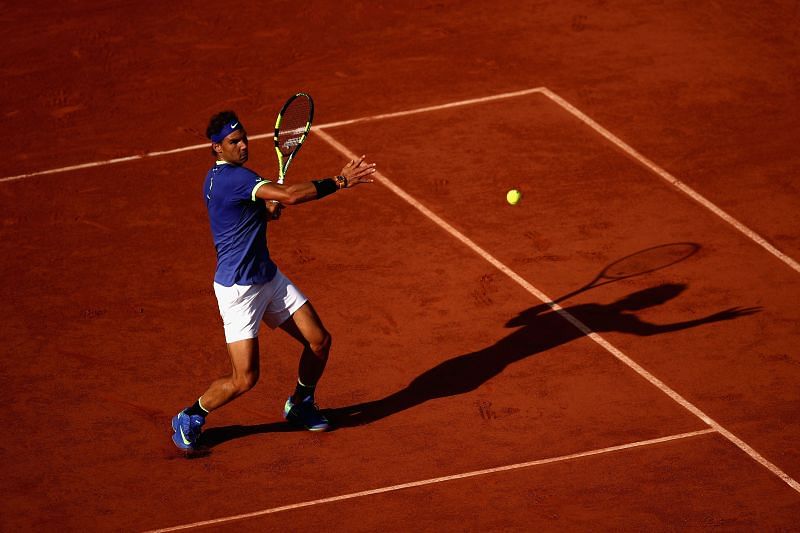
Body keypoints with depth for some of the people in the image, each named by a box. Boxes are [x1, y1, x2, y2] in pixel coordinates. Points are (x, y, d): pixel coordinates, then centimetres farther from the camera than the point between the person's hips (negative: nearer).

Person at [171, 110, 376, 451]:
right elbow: (290, 195, -33)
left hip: (269, 278, 10)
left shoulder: (218, 177, 8)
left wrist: (266, 211, 0)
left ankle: (300, 406, 31)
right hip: (239, 290, -10)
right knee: (245, 379, -9)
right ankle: (190, 419, 16)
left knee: (319, 340, 7)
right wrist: (340, 182, -28)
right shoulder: (233, 177, -23)